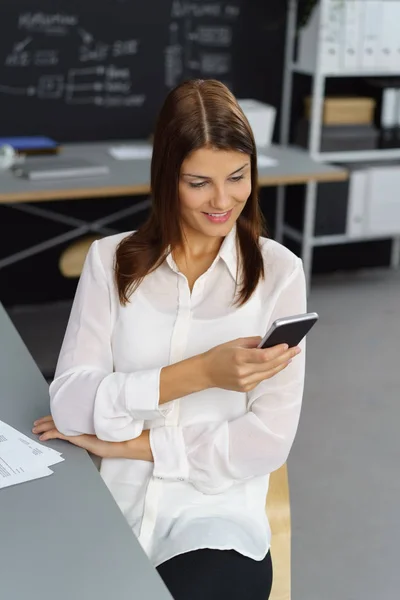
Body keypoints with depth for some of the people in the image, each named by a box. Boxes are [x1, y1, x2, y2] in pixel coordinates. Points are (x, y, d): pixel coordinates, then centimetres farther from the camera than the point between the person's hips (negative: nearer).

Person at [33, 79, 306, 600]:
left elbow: (271, 440, -8)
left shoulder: (277, 271, -1)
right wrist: (201, 372, -18)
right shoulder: (111, 260, 3)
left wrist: (124, 444, -9)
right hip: (109, 514, 2)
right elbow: (68, 404, -8)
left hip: (218, 524, -1)